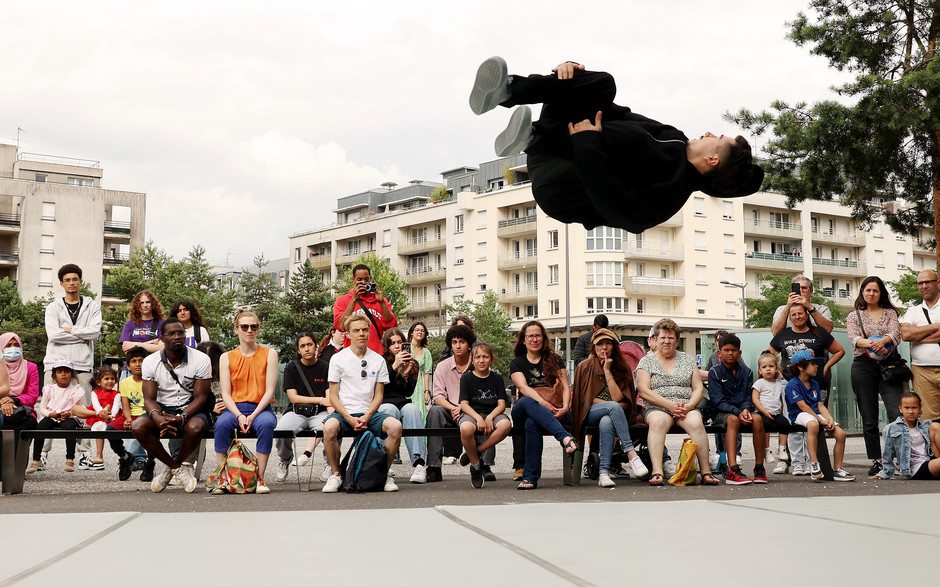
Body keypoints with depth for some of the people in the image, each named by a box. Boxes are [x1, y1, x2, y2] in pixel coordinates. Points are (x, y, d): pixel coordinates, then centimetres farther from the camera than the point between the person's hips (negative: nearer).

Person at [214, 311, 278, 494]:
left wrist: (253, 416, -16)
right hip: (234, 408, 1)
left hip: (261, 408, -1)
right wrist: (239, 416, -16)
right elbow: (226, 394, 3)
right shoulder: (227, 358, 9)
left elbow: (269, 391, -2)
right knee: (221, 424, -33)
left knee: (266, 424, -36)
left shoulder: (269, 354, 5)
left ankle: (260, 478, -28)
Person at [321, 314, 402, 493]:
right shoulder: (338, 359, 4)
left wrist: (367, 416, -11)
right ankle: (336, 475, -14)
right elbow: (333, 395, 1)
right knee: (329, 427, -36)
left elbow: (378, 395, 8)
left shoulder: (378, 360, 10)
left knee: (396, 426, -28)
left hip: (370, 413, 2)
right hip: (344, 412, -2)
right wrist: (349, 418, -14)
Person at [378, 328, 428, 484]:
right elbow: (380, 389, -7)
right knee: (390, 409, -36)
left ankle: (419, 463, -45)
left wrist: (406, 374, -9)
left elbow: (409, 393, 9)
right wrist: (394, 367, -15)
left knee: (411, 408, -31)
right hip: (382, 405, -3)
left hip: (403, 404, 3)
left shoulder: (412, 364, 17)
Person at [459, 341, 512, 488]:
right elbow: (464, 404, -4)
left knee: (506, 424, -35)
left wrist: (489, 417, -18)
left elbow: (501, 404, 2)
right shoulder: (467, 378, 4)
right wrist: (478, 418, -22)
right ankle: (476, 467, -15)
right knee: (466, 428, -39)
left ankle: (477, 451, -14)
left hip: (492, 414, 2)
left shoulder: (496, 378, 9)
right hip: (471, 414, -2)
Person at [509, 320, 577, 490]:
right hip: (523, 411, 0)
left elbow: (565, 387, 8)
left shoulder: (554, 359, 19)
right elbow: (523, 388, -4)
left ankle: (530, 477, -40)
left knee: (532, 423, -37)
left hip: (553, 411, 0)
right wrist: (542, 403, -23)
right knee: (526, 402, -39)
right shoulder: (517, 363, 15)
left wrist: (565, 407, -15)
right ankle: (565, 437, -53)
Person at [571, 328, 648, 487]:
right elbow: (584, 398, 2)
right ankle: (632, 455, -46)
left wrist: (607, 371, -10)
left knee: (606, 422, -39)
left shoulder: (623, 368, 6)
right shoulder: (585, 366, 5)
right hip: (589, 415, -1)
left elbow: (619, 399, -7)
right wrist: (610, 405, -9)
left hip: (611, 416, 1)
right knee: (613, 406, -35)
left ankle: (604, 473, -45)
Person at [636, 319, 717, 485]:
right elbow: (644, 391, -1)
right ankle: (657, 472, -45)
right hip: (657, 408, -1)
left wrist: (689, 406, -9)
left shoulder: (688, 360, 19)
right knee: (657, 421, -37)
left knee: (695, 422, -33)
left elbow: (699, 389, 13)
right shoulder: (646, 361, 11)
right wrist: (670, 405, -13)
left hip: (687, 407, 2)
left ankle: (706, 472, -33)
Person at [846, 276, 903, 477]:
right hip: (863, 366, 0)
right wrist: (871, 343, -27)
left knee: (897, 414, -14)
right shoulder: (854, 316, 13)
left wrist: (883, 340, -26)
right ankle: (876, 461, 6)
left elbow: (896, 334, -3)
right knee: (869, 419, 0)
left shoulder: (890, 313, 15)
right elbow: (853, 338, -6)